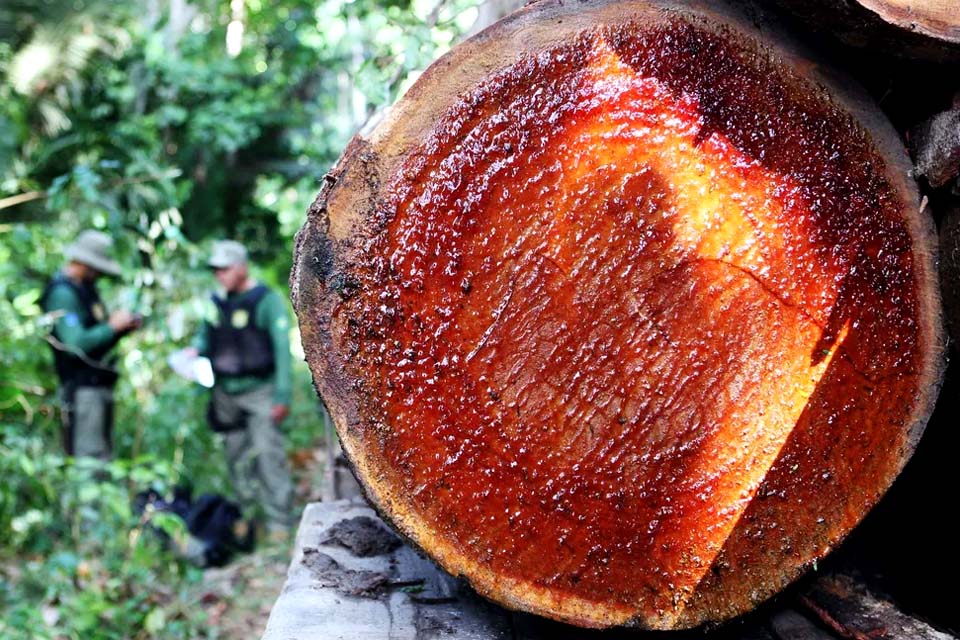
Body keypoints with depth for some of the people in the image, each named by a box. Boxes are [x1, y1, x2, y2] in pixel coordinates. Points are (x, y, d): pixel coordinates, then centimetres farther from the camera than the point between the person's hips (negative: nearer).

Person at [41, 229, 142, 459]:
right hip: (82, 387, -10)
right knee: (89, 460, -10)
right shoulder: (62, 293, -14)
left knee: (103, 456, 12)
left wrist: (125, 326, 4)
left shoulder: (86, 288, 16)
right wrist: (112, 326, -15)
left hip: (100, 385, 10)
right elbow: (76, 343, -24)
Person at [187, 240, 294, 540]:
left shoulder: (267, 300, -8)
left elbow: (282, 348, -10)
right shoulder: (218, 302, 11)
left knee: (268, 454, -11)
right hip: (225, 392, 6)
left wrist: (282, 396, -14)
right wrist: (195, 350, -2)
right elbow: (205, 335, 23)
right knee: (236, 458, 10)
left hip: (259, 391, -6)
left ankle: (278, 523, -8)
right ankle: (247, 516, 21)